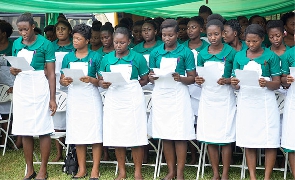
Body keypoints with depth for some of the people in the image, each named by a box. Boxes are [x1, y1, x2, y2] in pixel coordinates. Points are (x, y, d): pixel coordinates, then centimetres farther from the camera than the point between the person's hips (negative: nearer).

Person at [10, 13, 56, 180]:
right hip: (21, 87, 5)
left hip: (39, 88, -5)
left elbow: (51, 73, -7)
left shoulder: (45, 44, -6)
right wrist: (13, 70, -7)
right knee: (24, 131, 6)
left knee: (43, 130, -2)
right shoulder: (17, 44, 8)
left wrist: (52, 99, -11)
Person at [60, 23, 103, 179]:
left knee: (95, 133, -5)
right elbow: (62, 80, 12)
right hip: (74, 98, 3)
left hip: (91, 98, -3)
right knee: (77, 134, 5)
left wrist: (91, 80, -19)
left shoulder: (95, 57, 1)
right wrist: (64, 81, -11)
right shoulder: (68, 57, 9)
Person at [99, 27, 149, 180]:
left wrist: (132, 85, -12)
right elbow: (100, 80, 11)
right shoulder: (107, 59, 7)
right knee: (116, 137, 6)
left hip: (133, 100, -2)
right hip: (113, 100, 3)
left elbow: (145, 79, 4)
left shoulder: (137, 58, 0)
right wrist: (103, 84, -11)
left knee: (136, 137, -1)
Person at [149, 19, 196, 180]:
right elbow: (151, 76, 13)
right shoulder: (155, 52, 7)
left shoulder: (185, 52, -1)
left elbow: (192, 78, -1)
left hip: (178, 95, -3)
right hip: (160, 95, 3)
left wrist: (180, 78, -20)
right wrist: (152, 77, -10)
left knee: (180, 136, -2)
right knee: (165, 136, 7)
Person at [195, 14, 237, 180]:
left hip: (225, 98, -3)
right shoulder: (202, 54, 7)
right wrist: (198, 80, -7)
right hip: (207, 98, 4)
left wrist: (228, 81, -20)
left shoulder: (230, 52, -4)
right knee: (209, 137, 6)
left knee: (226, 137, -2)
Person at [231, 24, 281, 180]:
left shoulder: (270, 56, -1)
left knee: (270, 141, -3)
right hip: (246, 101, 3)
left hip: (265, 101, -2)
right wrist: (234, 83, -12)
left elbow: (277, 84, -2)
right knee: (248, 141, 4)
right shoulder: (239, 56, 7)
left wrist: (267, 84, -23)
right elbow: (236, 85, 11)